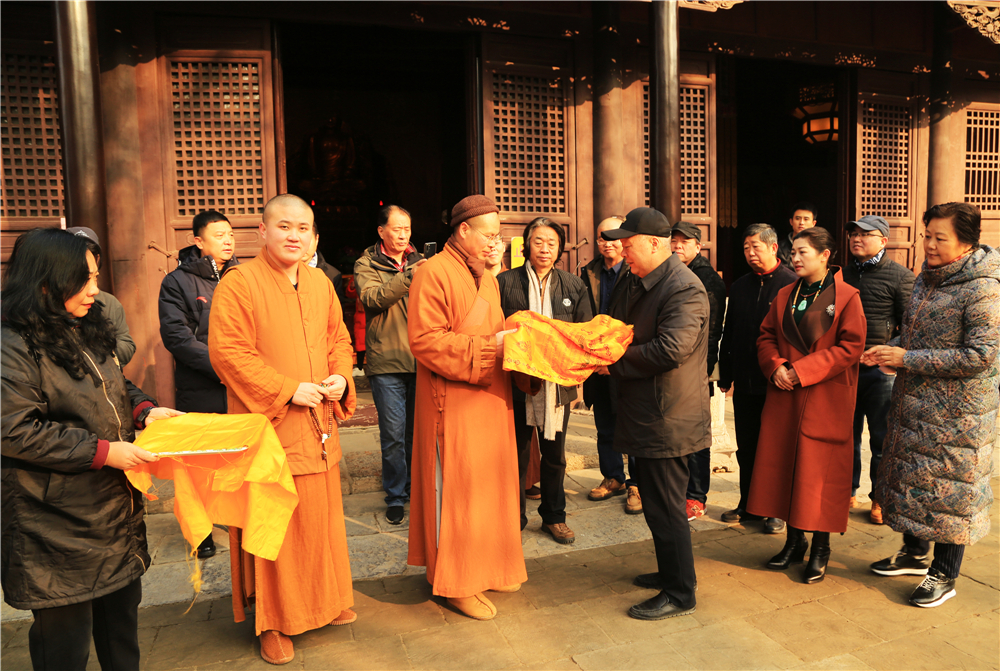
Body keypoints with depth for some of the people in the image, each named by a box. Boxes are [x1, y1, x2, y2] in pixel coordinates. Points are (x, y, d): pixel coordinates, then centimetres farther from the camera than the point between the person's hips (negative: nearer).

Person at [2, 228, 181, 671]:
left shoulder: (88, 331, 9)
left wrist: (143, 409, 0)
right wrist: (101, 451, -22)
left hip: (115, 507, 8)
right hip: (57, 524, -8)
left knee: (122, 607, 21)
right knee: (65, 634, 7)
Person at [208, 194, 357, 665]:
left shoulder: (320, 283, 10)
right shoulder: (238, 283, -9)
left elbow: (339, 339, 16)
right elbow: (227, 352, -15)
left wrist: (341, 377, -4)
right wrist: (287, 390, -18)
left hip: (317, 425, 6)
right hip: (267, 425, -6)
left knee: (321, 516, 16)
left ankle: (325, 601, 35)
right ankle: (272, 621, 21)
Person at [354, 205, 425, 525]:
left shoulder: (419, 263, 14)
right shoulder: (366, 265, 3)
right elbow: (372, 297, -17)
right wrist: (407, 277, -27)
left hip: (420, 360, 4)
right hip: (386, 361, -3)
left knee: (417, 430, 13)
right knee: (393, 433, -2)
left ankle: (418, 490, 28)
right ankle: (395, 497, 13)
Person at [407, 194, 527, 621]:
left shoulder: (487, 278, 17)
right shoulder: (433, 273, -11)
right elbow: (425, 341, -19)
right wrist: (488, 346, -21)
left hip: (490, 399, 9)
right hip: (453, 403, -8)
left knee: (490, 483, 14)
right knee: (457, 488, 0)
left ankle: (487, 565, 29)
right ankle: (456, 581, 14)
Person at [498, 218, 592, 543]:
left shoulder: (574, 285, 8)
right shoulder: (506, 282, 0)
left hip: (557, 383, 3)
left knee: (555, 455, 14)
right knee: (516, 453, 7)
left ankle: (554, 517, 30)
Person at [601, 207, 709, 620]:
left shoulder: (684, 289, -19)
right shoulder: (637, 283, 13)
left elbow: (669, 350, -28)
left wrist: (614, 361, -18)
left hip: (666, 417, -10)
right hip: (645, 413, 10)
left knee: (664, 505, 0)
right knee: (656, 501, 21)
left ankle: (680, 594, 15)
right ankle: (670, 572, 38)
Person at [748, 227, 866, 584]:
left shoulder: (846, 297, -5)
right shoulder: (785, 295, 11)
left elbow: (851, 347, -12)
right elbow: (766, 336, 13)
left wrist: (802, 371, -16)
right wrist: (776, 366, -8)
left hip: (826, 399, -5)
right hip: (785, 397, 5)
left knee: (820, 471, 0)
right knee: (784, 464, 7)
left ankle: (820, 548, 15)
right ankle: (794, 540, 23)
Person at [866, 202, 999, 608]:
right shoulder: (927, 279, 7)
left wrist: (908, 359, -22)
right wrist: (889, 350, -3)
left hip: (957, 410, -8)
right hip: (914, 400, 8)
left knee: (948, 486, 4)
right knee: (912, 476, 17)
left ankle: (945, 574, 20)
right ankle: (914, 553, 36)